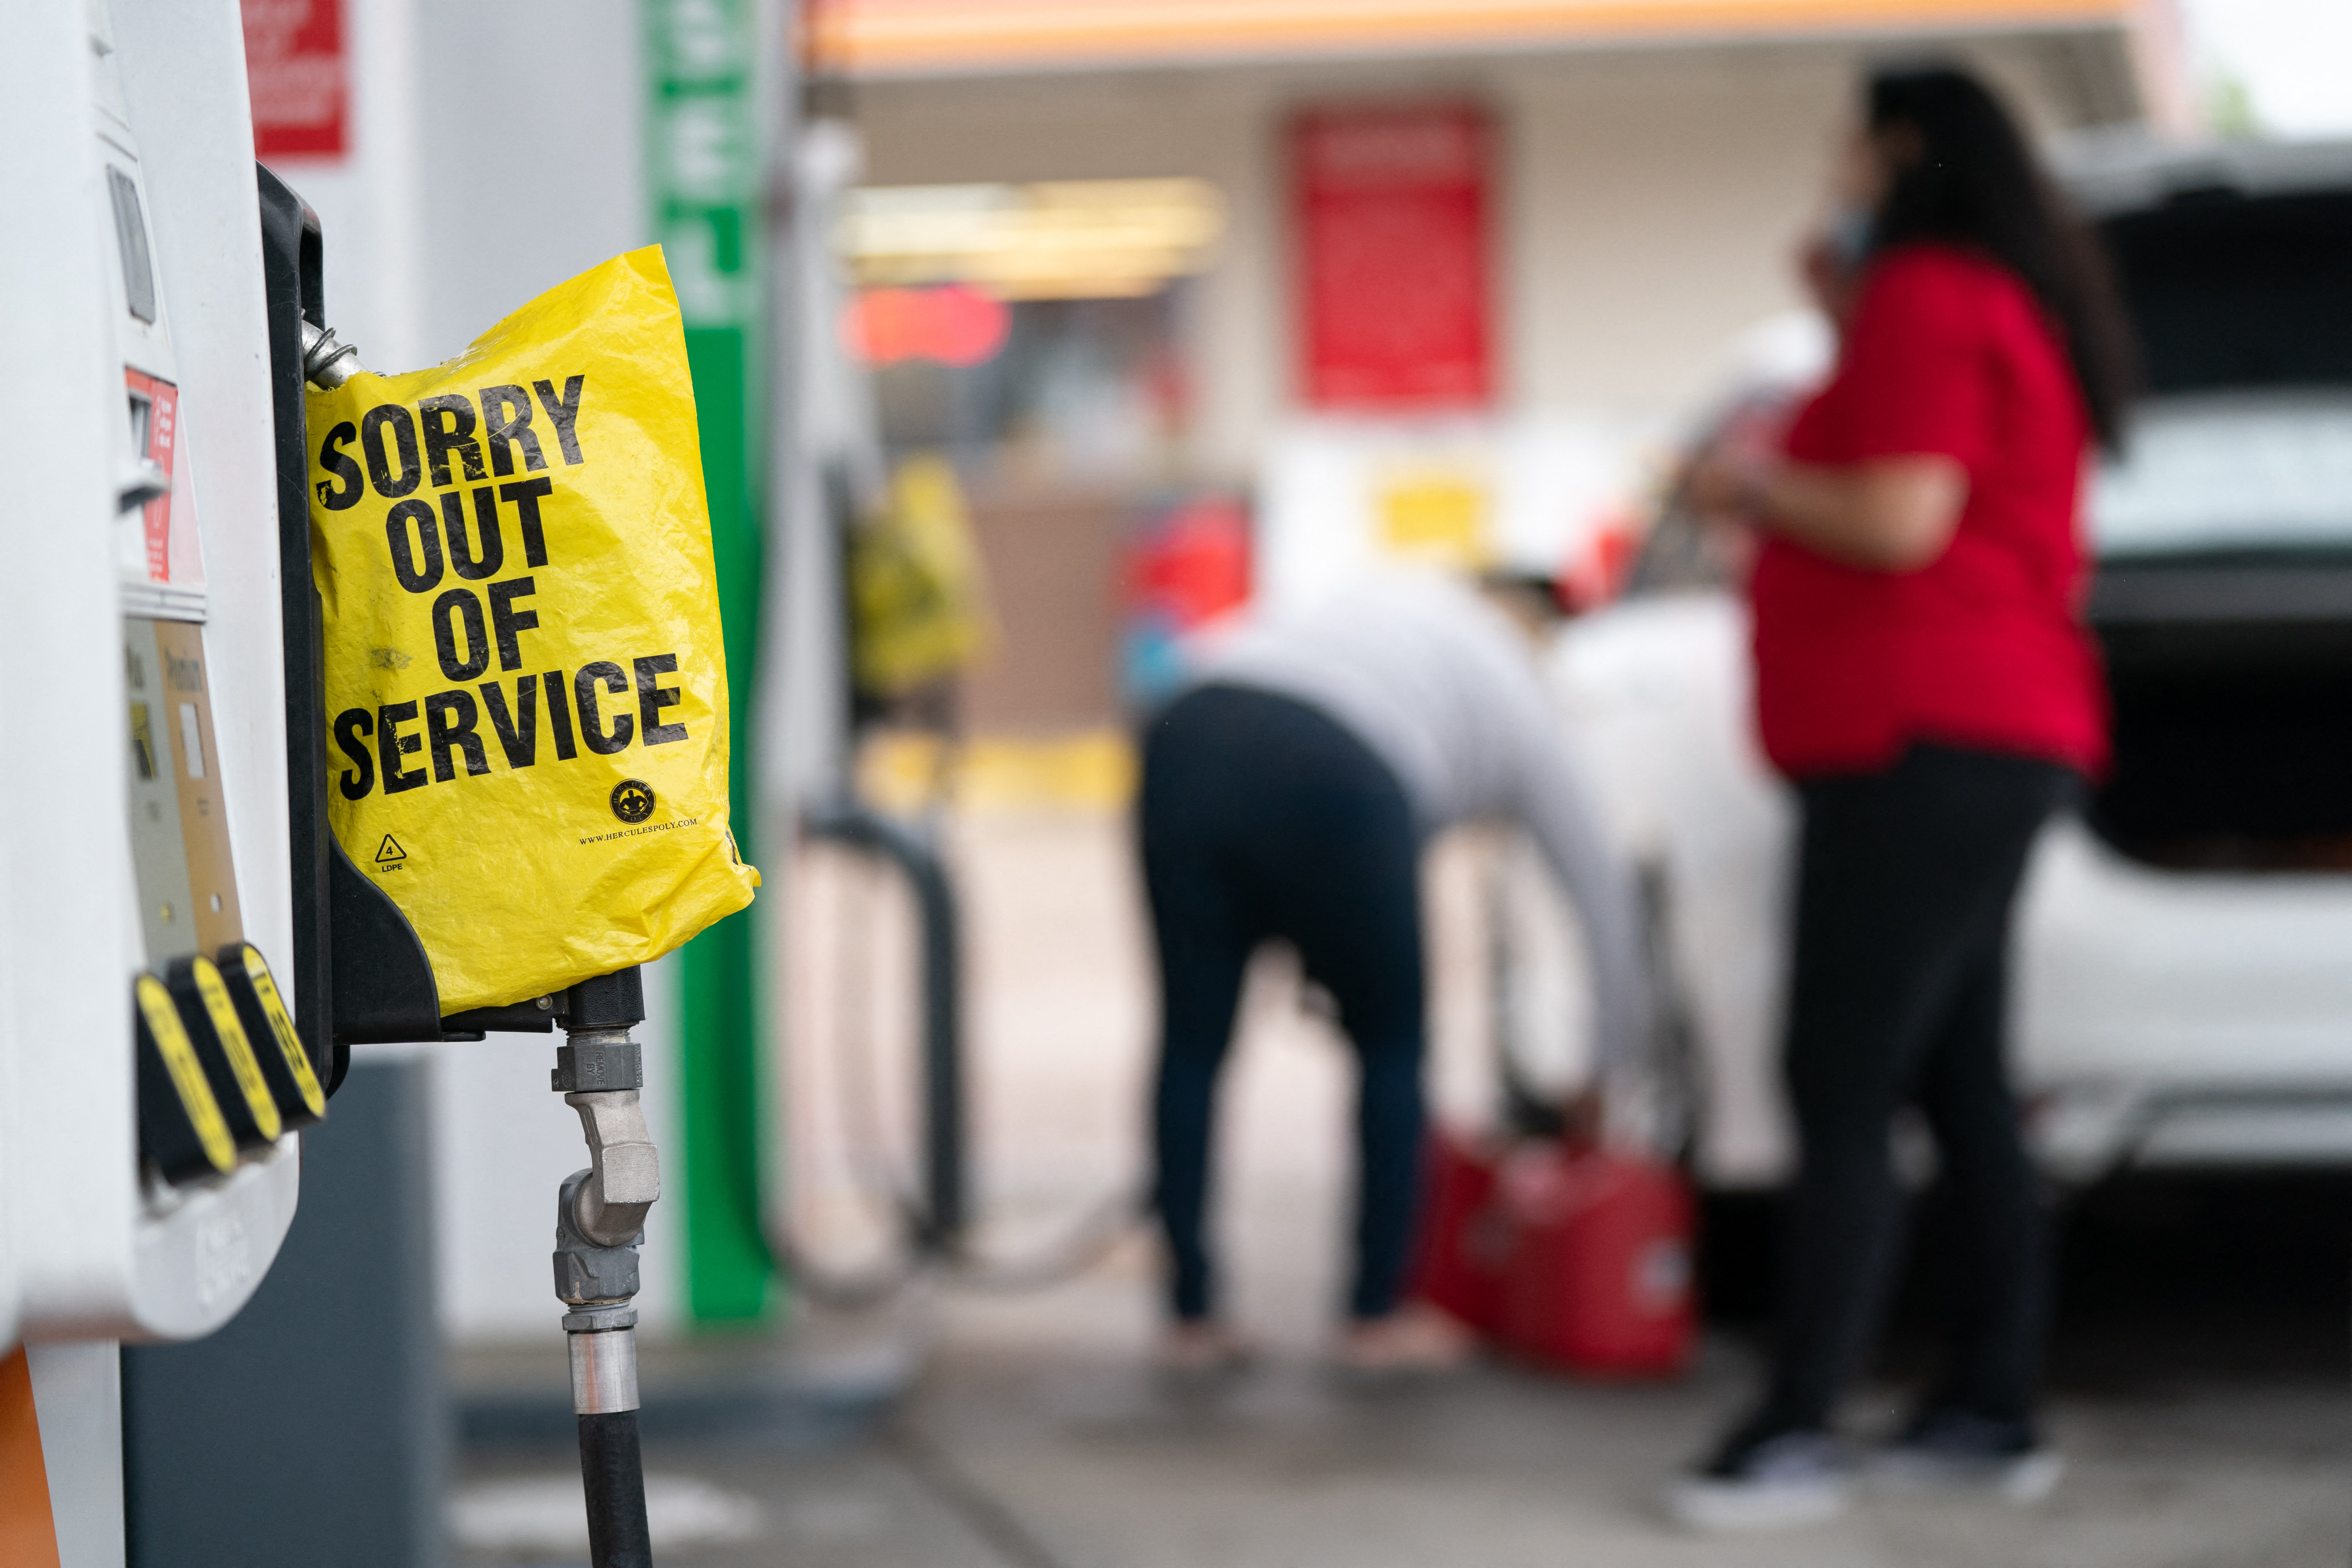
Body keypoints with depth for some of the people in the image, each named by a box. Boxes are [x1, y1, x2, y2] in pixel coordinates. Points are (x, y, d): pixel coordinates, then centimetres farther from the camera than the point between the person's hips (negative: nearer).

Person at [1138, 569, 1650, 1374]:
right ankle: (1377, 1320, 22)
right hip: (1331, 784, -4)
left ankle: (1189, 1319, 18)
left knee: (1191, 1038, 14)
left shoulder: (1403, 599, 35)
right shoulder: (1522, 709, 26)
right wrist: (1610, 1071, 42)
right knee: (1391, 1046, 17)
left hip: (1187, 739, 4)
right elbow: (1602, 892, 30)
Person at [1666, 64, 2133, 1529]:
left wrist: (1761, 484, -4)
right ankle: (1995, 1408, 16)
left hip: (1924, 745, -11)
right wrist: (1851, 328, 23)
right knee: (1960, 1085, 12)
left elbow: (1900, 521, -20)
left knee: (1843, 1094, -13)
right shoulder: (2013, 302, 20)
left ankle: (1798, 1431, -15)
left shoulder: (1927, 298, -11)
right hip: (1989, 735, 11)